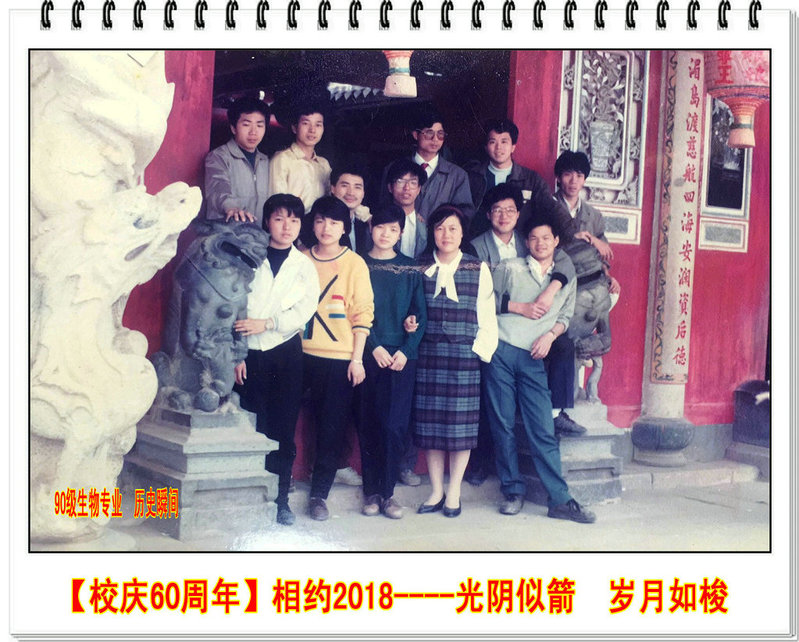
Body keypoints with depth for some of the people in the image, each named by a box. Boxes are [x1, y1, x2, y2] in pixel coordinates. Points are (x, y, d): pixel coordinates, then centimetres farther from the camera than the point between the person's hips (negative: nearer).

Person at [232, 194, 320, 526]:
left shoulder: (305, 266, 8)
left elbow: (305, 310, -3)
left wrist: (267, 323, -15)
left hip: (286, 352, 1)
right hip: (251, 353, -1)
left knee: (284, 429, 2)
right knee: (252, 426, -1)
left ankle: (281, 499, 10)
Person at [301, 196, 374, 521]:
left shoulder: (355, 263, 1)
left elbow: (362, 314, -1)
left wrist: (357, 359, -6)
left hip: (340, 358, -1)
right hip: (304, 355, 2)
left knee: (332, 428, 1)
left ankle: (319, 494, 10)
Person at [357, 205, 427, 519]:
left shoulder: (411, 270, 9)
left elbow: (420, 314, 6)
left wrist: (406, 350, -6)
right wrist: (375, 347, -9)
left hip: (402, 357, 0)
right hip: (369, 355, 0)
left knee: (396, 425, -6)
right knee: (369, 425, 2)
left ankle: (387, 492, 3)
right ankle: (371, 491, 11)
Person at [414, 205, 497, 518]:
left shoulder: (478, 268, 6)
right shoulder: (420, 269, 10)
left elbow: (486, 314, 4)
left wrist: (483, 348, -3)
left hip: (465, 353, -1)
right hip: (429, 353, 2)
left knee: (461, 421, 0)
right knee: (430, 421, 2)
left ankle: (454, 491, 11)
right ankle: (436, 490, 13)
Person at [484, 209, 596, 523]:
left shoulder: (567, 278, 15)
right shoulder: (510, 268, 8)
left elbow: (565, 315, 14)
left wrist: (550, 334, -4)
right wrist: (517, 307, -4)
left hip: (533, 359, 1)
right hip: (501, 350, -1)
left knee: (543, 431, -5)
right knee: (503, 425, 1)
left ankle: (560, 499, -4)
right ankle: (513, 491, 12)